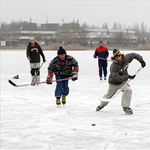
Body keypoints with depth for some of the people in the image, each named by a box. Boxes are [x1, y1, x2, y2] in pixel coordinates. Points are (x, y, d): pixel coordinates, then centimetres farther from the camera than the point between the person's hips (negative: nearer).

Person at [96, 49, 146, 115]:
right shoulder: (113, 66, -34)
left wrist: (141, 61, -4)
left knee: (128, 90, -26)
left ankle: (125, 107, -16)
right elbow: (117, 78, -37)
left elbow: (134, 55, 0)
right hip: (114, 83, -3)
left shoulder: (126, 58, -19)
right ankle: (101, 105, 48)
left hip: (123, 81, 3)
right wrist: (128, 76, -37)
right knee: (108, 95, 17)